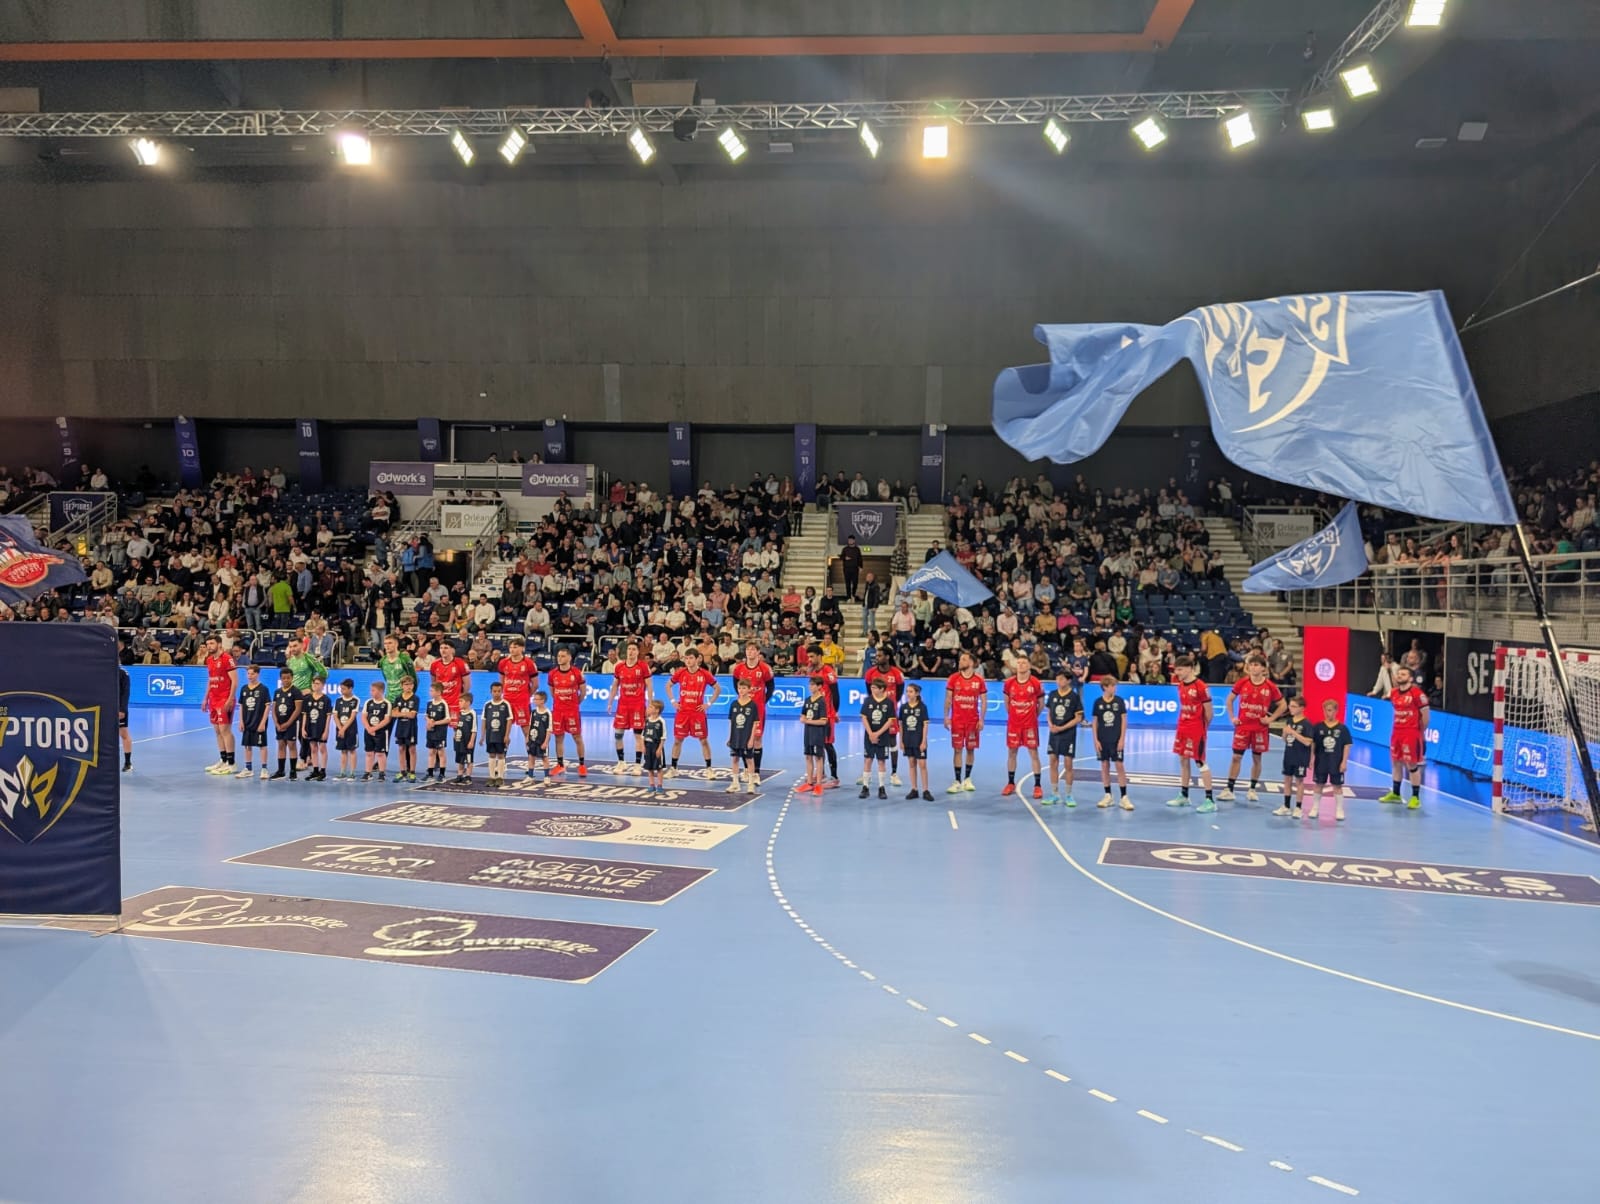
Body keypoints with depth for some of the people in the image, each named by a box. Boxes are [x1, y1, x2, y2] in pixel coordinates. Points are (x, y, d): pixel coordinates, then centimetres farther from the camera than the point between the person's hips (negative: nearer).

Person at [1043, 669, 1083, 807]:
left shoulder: (1074, 696, -8)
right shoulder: (1052, 694, 3)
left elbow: (1078, 718, -7)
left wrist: (1062, 728, -15)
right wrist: (1050, 725, -8)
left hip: (1068, 734, -4)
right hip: (1054, 733, 4)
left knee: (1068, 764, 0)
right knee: (1053, 762, 6)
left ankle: (1068, 795, 11)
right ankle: (1055, 794, 16)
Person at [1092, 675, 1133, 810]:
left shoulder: (1119, 701, -3)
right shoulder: (1098, 702, -1)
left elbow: (1124, 720, -1)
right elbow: (1095, 722, 4)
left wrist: (1122, 739, -6)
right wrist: (1096, 740, -2)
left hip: (1116, 740, -1)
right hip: (1102, 740, 1)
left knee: (1120, 766, -3)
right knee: (1105, 766, 6)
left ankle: (1124, 797, 1)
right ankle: (1107, 796, 15)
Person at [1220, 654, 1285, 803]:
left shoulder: (1269, 686, -6)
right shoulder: (1242, 683, -3)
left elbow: (1282, 705, 4)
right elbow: (1230, 699, 9)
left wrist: (1270, 718, -5)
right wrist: (1232, 717, 1)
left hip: (1260, 728, 0)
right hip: (1242, 726, 1)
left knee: (1257, 758, 8)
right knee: (1236, 757, 0)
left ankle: (1253, 789, 20)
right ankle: (1229, 790, 3)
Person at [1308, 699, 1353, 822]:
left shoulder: (1342, 728, -5)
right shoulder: (1318, 727, -1)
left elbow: (1346, 746, -3)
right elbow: (1312, 744, 3)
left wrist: (1344, 761, -7)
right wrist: (1311, 759, -1)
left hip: (1337, 763, -1)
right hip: (1321, 761, 1)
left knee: (1337, 786, 7)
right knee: (1319, 785, 10)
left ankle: (1339, 810, 17)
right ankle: (1314, 809, 20)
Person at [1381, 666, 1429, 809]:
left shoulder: (1417, 694, -14)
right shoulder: (1394, 694, 9)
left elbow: (1425, 714, -9)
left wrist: (1421, 732, 0)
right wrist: (1400, 729, 14)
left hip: (1412, 734, -7)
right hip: (1397, 732, 7)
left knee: (1412, 765, -3)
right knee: (1396, 762, 14)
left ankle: (1416, 797, 4)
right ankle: (1395, 794, 26)